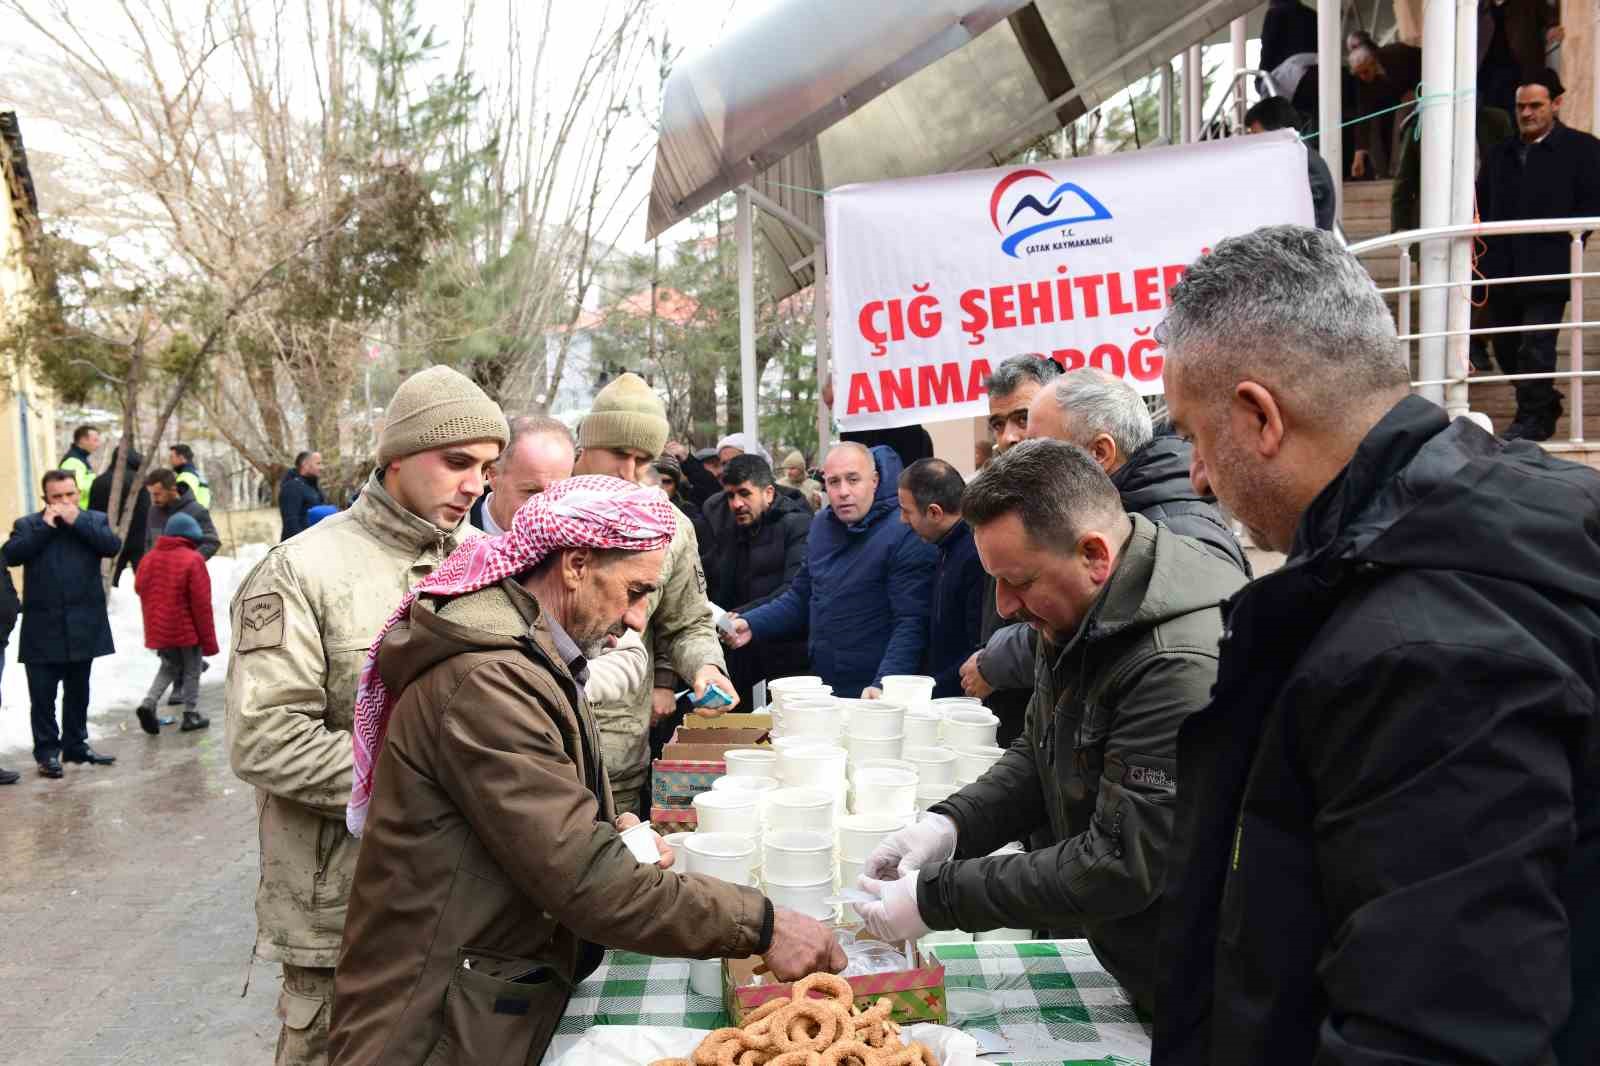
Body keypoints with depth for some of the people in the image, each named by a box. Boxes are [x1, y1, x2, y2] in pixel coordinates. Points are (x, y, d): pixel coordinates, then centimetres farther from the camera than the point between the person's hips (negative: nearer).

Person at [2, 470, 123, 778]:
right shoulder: (27, 525, 3)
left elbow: (113, 546, -12)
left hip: (82, 627, 2)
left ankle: (76, 745, 26)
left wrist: (77, 521, -14)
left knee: (78, 693, 14)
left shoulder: (94, 520, 6)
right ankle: (47, 751, 11)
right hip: (42, 629, -1)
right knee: (42, 696, 2)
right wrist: (45, 526, -14)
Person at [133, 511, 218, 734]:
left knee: (169, 667, 22)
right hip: (187, 631, -5)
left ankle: (148, 703, 3)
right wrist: (209, 640, -10)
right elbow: (201, 604, -16)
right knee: (191, 672, 11)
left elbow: (140, 589, 11)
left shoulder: (149, 557, 2)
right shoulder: (193, 560, -17)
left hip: (159, 630, 5)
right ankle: (191, 715, 16)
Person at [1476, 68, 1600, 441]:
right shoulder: (1500, 154, 17)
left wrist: (1566, 238, -13)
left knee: (1536, 345, -8)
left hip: (1548, 268, -5)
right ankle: (1544, 404, 28)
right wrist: (1487, 248, 2)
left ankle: (1532, 418, 1)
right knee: (1505, 347, 10)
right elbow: (1482, 205, 17)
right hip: (1503, 270, 5)